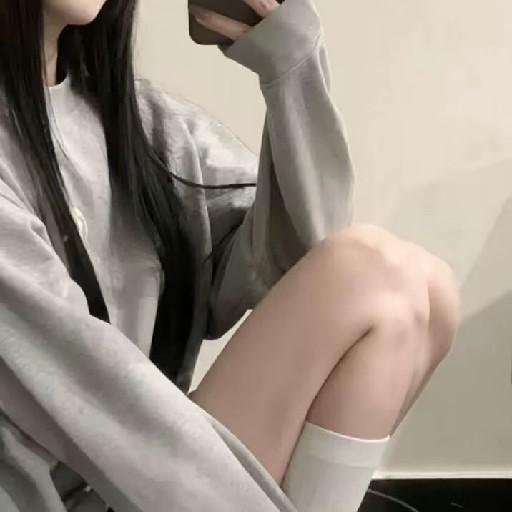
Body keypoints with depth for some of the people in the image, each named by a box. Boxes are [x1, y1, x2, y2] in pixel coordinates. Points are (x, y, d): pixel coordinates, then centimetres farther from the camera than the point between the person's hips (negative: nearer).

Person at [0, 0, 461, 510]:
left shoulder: (145, 119, 9)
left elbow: (302, 257, -2)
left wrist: (291, 62, -12)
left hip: (151, 469, 7)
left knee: (417, 289, -10)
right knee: (379, 272, -18)